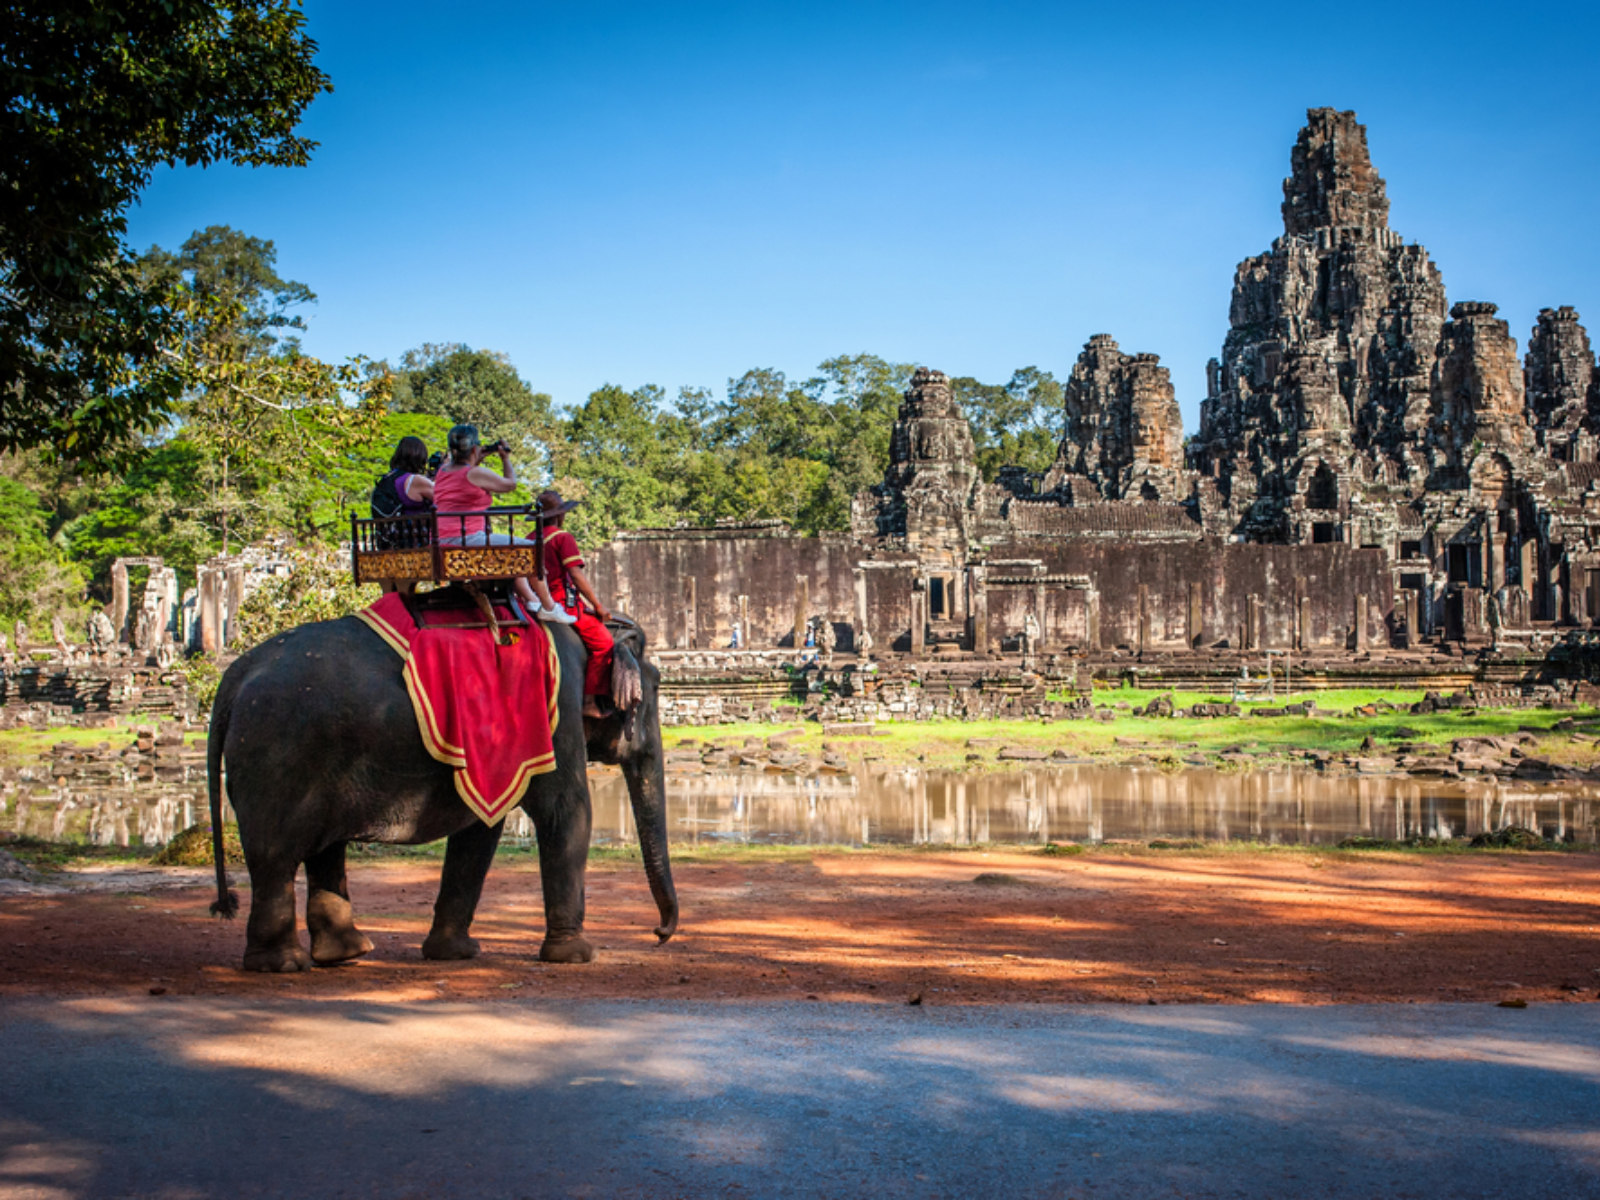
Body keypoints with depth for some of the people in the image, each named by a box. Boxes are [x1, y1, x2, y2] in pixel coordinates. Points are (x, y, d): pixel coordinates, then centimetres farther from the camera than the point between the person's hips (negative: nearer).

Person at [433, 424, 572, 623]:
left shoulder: (443, 471, 14)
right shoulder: (476, 473, -12)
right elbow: (510, 484, 1)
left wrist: (477, 461, 32)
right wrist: (505, 458, 16)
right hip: (469, 539, -10)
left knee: (512, 552, 30)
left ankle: (531, 601, 25)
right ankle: (549, 607, 7)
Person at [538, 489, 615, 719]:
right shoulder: (562, 538, -10)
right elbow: (576, 574, -15)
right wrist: (598, 606, -9)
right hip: (564, 602, -9)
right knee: (603, 641, -6)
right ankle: (590, 701, -13)